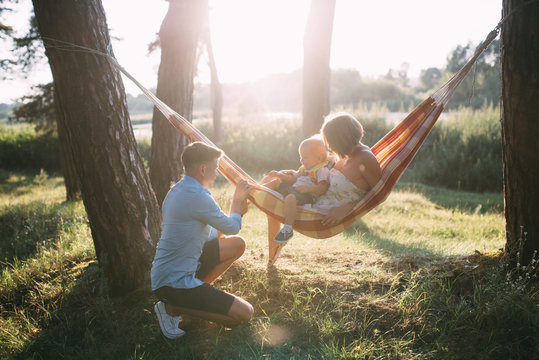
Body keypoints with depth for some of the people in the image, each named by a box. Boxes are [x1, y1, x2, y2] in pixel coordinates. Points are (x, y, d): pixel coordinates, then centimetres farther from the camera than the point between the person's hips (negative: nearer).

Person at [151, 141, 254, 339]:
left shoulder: (178, 190, 9)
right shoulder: (198, 196, -23)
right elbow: (232, 228, -6)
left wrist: (237, 211, 14)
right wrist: (237, 201, 11)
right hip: (173, 284, -10)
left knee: (237, 244, 12)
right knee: (244, 313, -10)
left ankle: (193, 295, 9)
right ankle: (174, 306, -3)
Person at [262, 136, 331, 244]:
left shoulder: (322, 170, -3)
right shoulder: (304, 169, 26)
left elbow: (323, 188, -16)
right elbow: (293, 180, 32)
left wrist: (307, 188, -26)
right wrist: (279, 175, 20)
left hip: (307, 196, -10)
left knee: (290, 198, -39)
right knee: (276, 182, 11)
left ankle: (288, 228, -37)